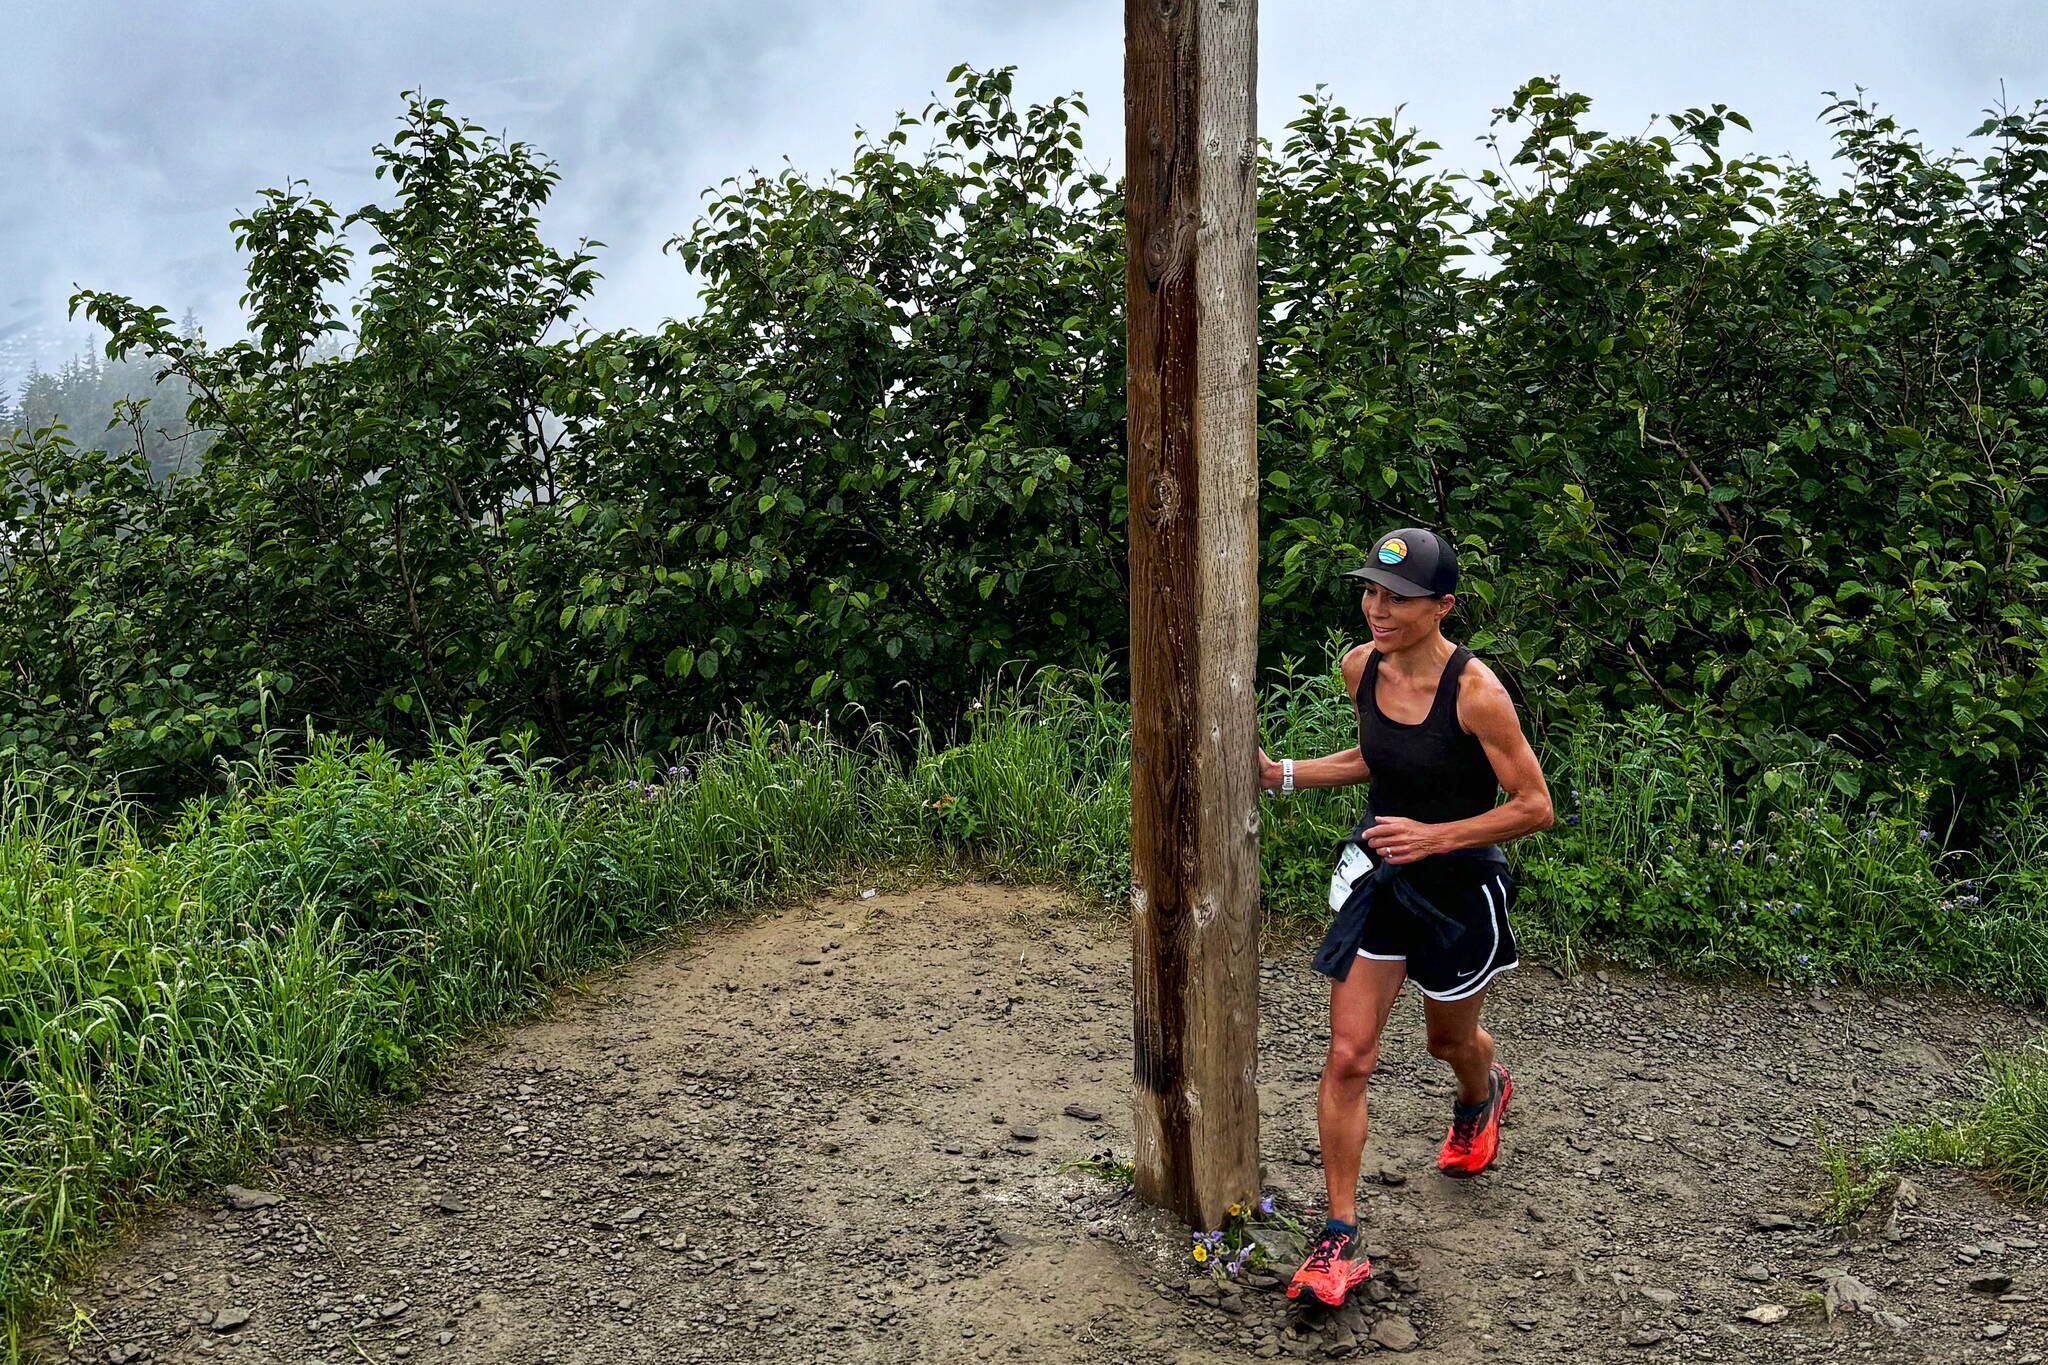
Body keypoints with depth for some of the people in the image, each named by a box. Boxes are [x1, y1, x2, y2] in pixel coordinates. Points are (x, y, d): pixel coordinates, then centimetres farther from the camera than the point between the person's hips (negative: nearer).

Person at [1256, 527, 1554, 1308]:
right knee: (1348, 1055, -4)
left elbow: (1534, 807, -17)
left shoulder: (1475, 693, -24)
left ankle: (1482, 1098, 62)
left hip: (1460, 890, -4)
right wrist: (1283, 774, 2)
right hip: (1376, 878, 4)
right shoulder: (1361, 667, -6)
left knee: (1450, 1040, 22)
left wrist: (1436, 837, -26)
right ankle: (1339, 1244, 5)